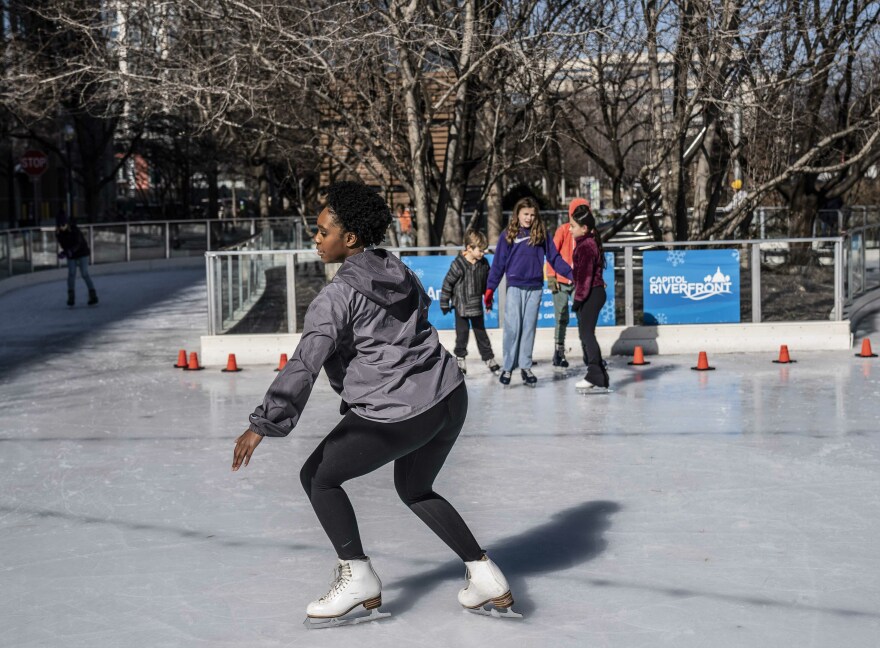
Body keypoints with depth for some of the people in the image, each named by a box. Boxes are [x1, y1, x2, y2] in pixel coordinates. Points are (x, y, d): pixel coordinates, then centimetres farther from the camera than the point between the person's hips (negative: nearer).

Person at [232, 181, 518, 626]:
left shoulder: (339, 294, -13)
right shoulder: (398, 271, 10)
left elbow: (304, 364, -19)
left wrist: (262, 424, -20)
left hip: (396, 414, -8)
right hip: (450, 398, 8)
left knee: (318, 477, 11)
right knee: (415, 489, 28)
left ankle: (359, 580, 9)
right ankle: (485, 576, 22)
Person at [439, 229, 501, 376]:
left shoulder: (483, 264, -4)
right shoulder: (458, 264, -19)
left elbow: (487, 282, 11)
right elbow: (448, 283, -13)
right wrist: (444, 304, -8)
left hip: (476, 305, 4)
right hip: (461, 305, -4)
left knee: (481, 332, 11)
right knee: (462, 332, 4)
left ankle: (488, 358, 17)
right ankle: (460, 357, 19)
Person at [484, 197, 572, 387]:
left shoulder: (542, 234, 6)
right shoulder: (508, 236, 2)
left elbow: (554, 258, 5)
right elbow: (498, 263, 2)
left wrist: (571, 274, -6)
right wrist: (490, 289, -2)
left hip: (535, 287, 2)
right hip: (515, 287, -2)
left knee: (529, 327, 5)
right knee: (512, 327, -3)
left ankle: (525, 367, 11)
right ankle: (508, 367, 4)